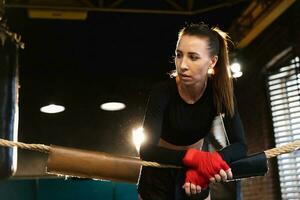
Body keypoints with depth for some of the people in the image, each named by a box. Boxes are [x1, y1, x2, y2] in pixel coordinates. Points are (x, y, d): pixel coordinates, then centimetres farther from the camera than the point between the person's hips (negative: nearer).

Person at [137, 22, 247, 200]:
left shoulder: (221, 91, -17)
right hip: (159, 174, -2)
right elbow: (147, 150, -31)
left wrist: (208, 162, -39)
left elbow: (239, 146, -20)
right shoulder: (163, 91, -25)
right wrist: (195, 157, -44)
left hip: (194, 175, 2)